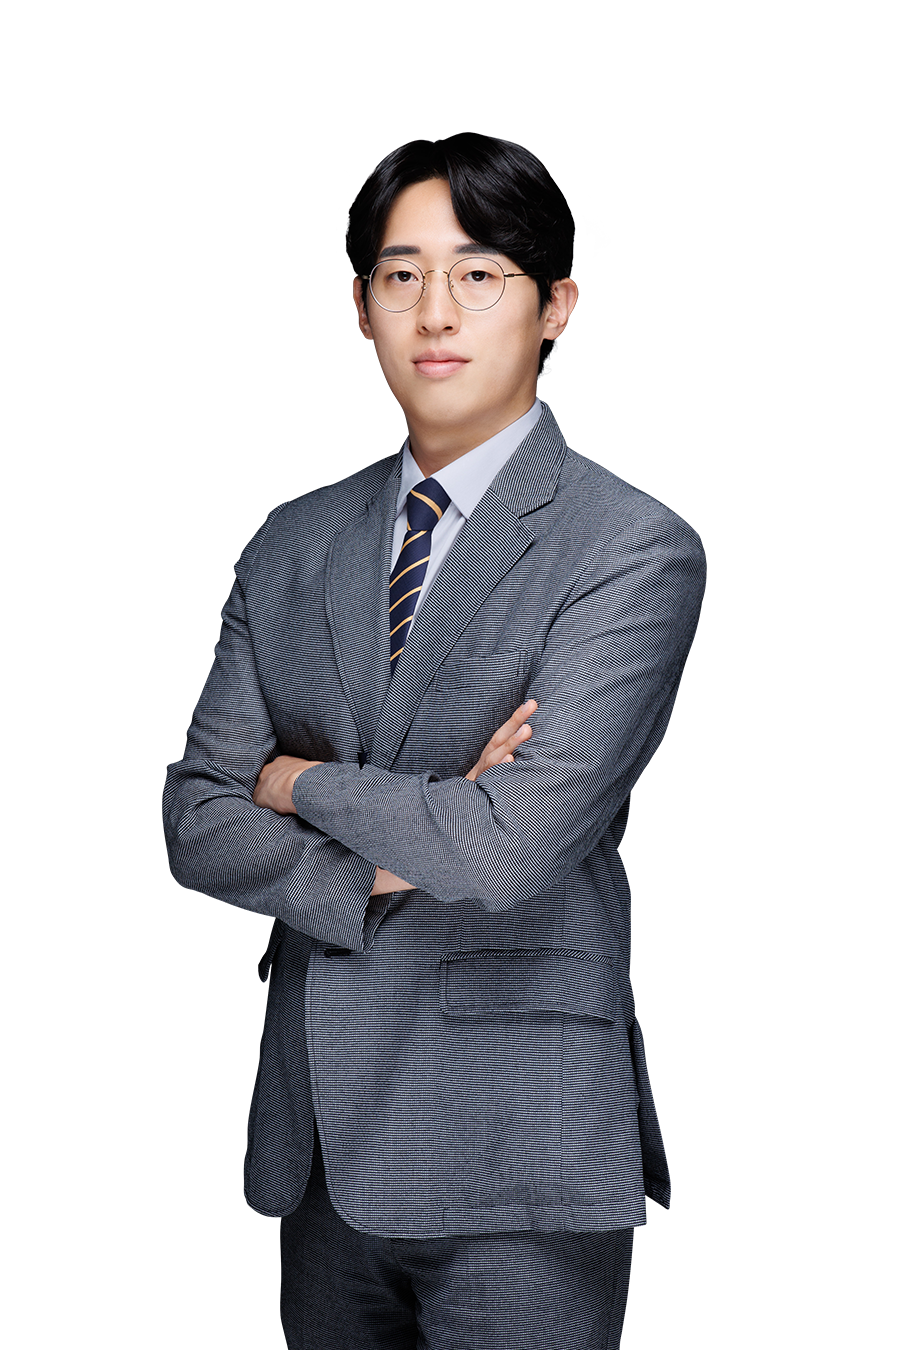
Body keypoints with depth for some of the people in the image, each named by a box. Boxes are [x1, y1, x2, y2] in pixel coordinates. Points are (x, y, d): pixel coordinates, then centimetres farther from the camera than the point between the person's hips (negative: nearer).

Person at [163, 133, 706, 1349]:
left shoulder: (636, 552, -11)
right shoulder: (294, 544, 7)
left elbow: (512, 848, -22)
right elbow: (198, 818, 3)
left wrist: (303, 782, -6)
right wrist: (389, 865, -13)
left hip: (516, 1161, -5)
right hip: (319, 1143, 5)